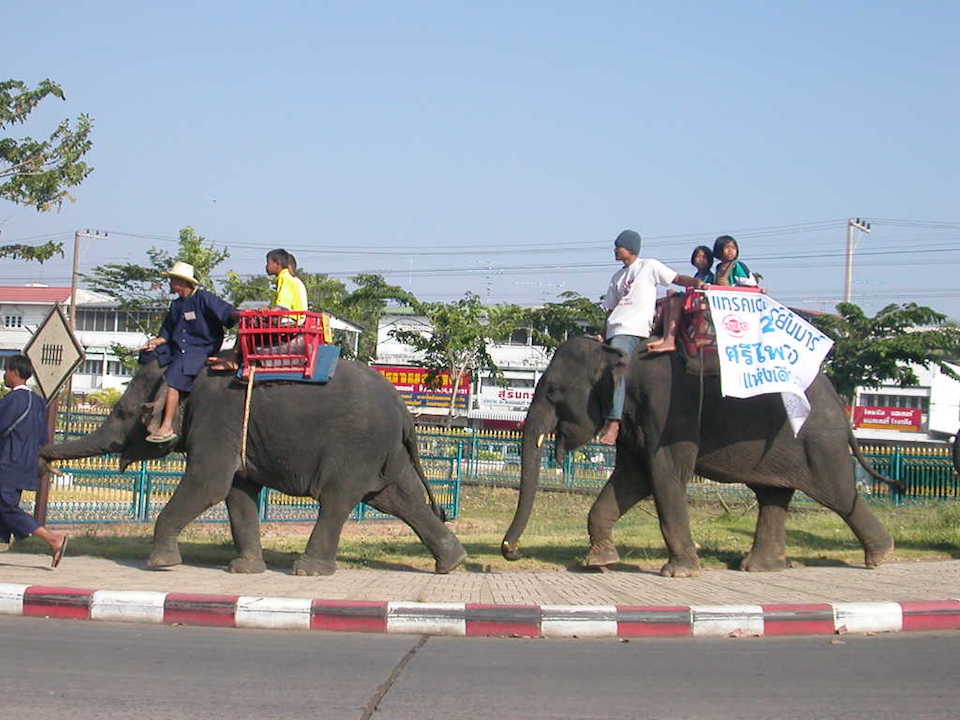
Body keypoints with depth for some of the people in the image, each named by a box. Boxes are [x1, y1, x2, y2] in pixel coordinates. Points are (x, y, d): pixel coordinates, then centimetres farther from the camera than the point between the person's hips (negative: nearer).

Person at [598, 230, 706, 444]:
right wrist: (603, 336, 18)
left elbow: (676, 278, 1)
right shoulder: (617, 277, 28)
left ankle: (613, 423, -36)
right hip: (615, 330, 8)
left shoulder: (649, 266, 9)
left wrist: (696, 282, -18)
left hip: (633, 330, -8)